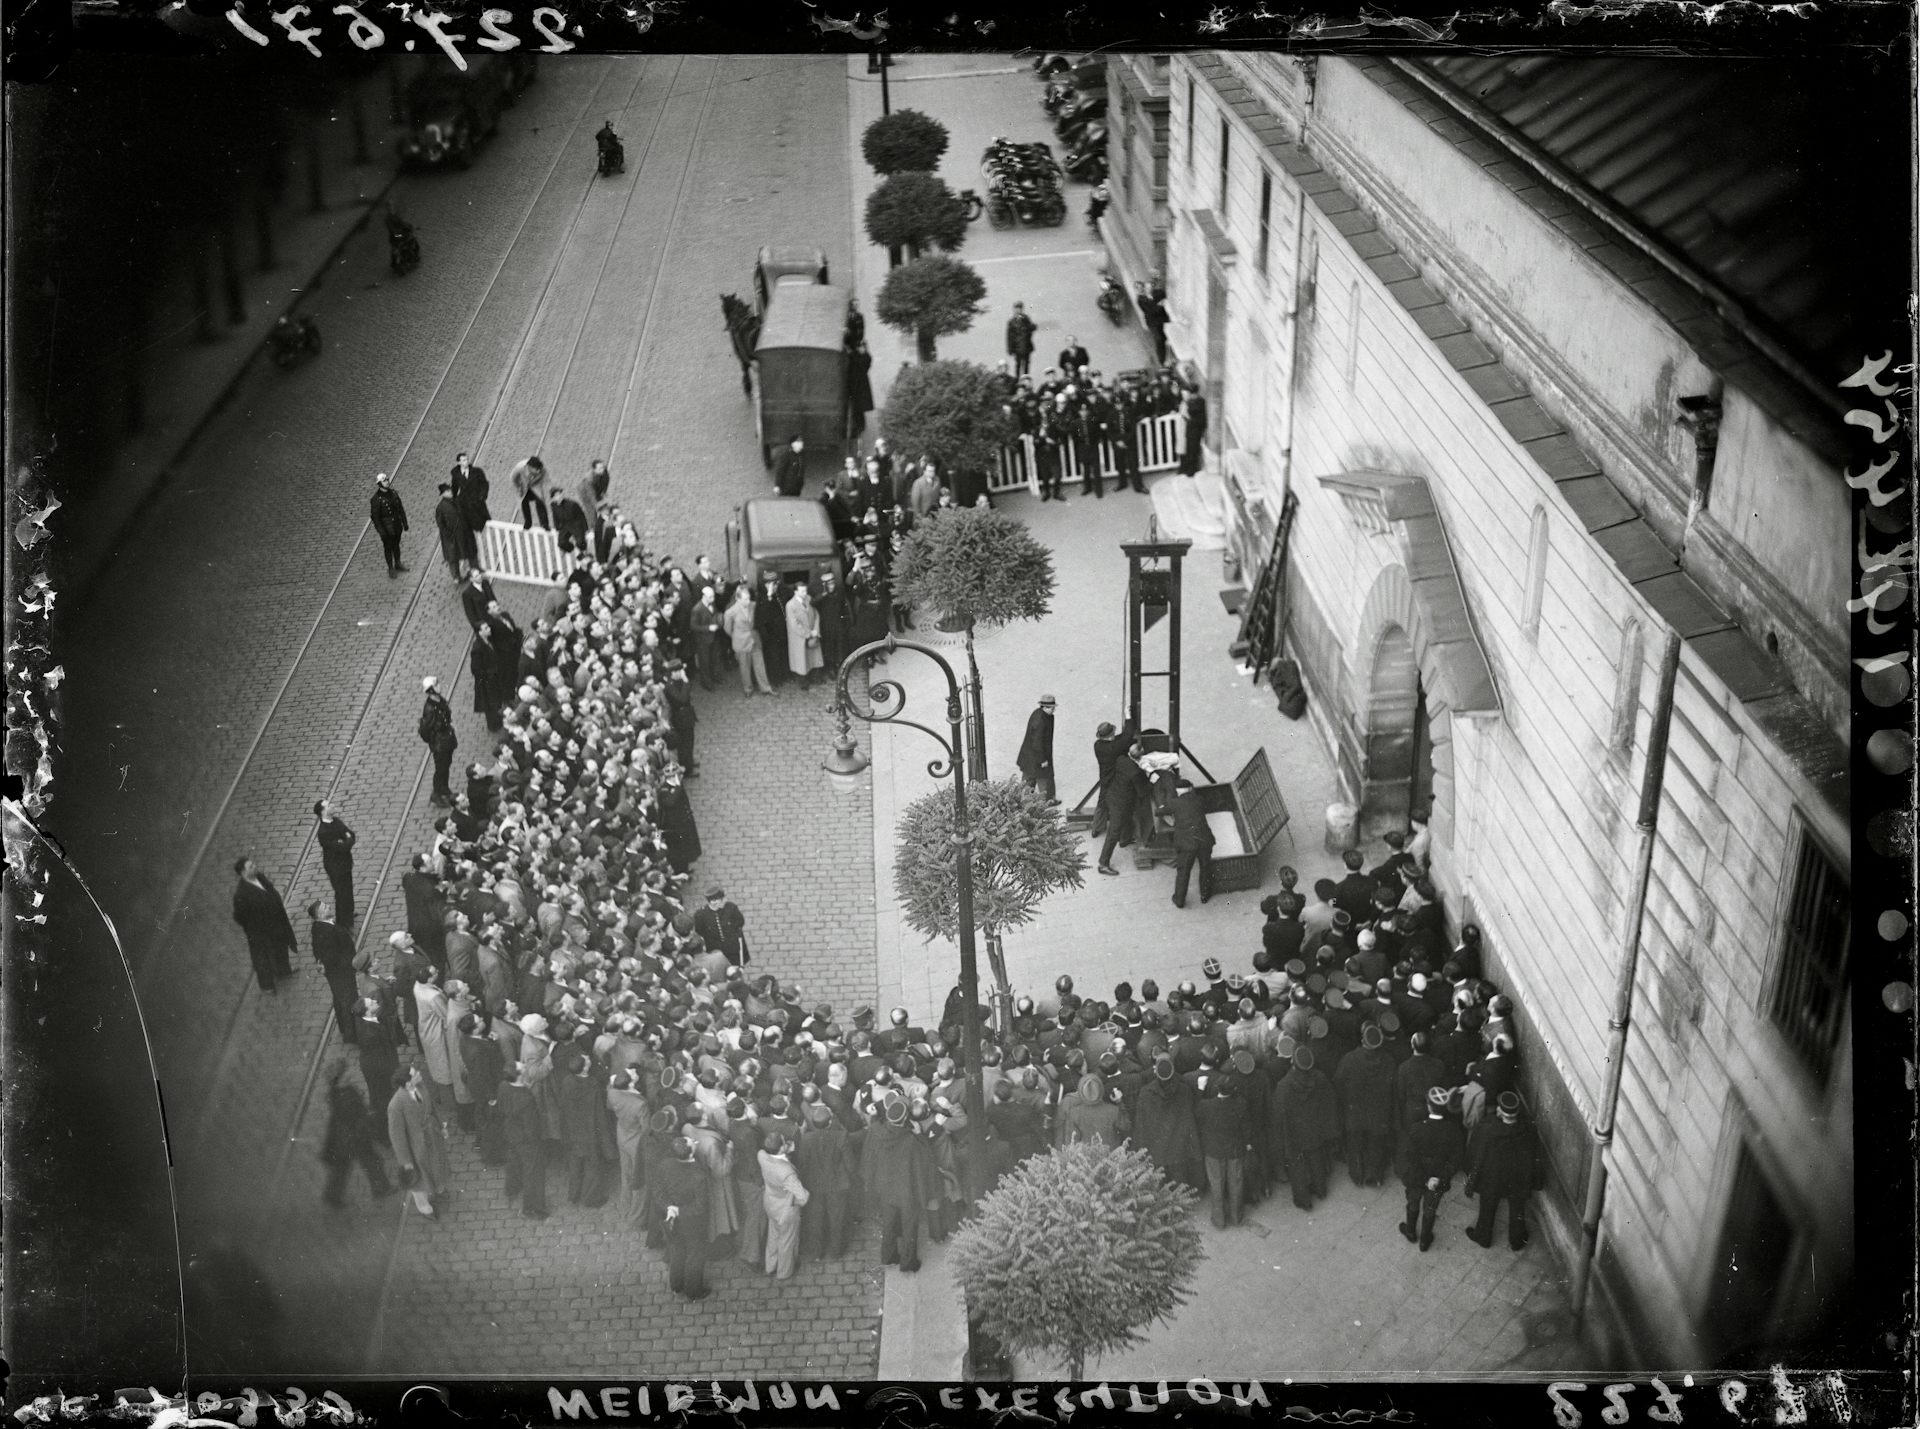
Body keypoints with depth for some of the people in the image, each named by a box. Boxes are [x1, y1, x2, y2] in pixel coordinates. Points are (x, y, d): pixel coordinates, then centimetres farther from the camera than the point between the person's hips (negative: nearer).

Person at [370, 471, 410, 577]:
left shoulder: (393, 493, -3)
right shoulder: (376, 499, -20)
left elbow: (401, 510, 4)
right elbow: (375, 517, -17)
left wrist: (405, 526, 5)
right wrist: (382, 532, -18)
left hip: (397, 525, 5)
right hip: (386, 528, -5)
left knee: (396, 545, 23)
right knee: (388, 548, 12)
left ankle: (398, 564, 43)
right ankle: (390, 569, 28)